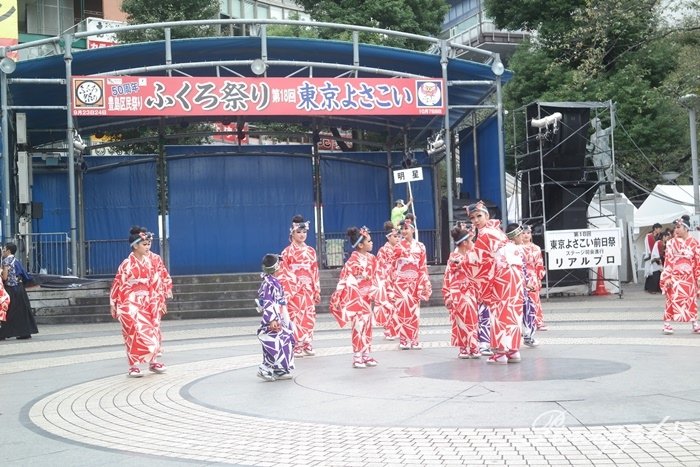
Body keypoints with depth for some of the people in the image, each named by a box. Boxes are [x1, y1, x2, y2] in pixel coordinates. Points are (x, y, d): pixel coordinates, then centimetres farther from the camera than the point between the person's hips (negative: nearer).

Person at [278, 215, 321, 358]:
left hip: (309, 289, 4)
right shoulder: (287, 252, -2)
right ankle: (296, 347, 0)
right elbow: (283, 273, -4)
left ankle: (308, 345, 13)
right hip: (294, 289, -4)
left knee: (309, 317, 4)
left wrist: (317, 290, 8)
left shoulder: (311, 251, 10)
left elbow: (315, 271, 11)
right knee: (296, 317, -5)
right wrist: (285, 293, -11)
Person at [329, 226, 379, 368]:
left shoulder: (371, 258, 6)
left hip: (367, 297, 7)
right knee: (359, 326, -6)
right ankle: (357, 358, 1)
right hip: (355, 297, -7)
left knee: (367, 326, 11)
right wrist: (338, 297, -19)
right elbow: (345, 279, -18)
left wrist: (373, 292, 3)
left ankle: (366, 355, 20)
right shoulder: (353, 260, -16)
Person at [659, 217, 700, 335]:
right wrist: (667, 278, -10)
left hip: (689, 277, 1)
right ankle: (667, 325, 4)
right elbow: (668, 261, -3)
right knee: (672, 300, -2)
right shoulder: (671, 243, -1)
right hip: (675, 277, -1)